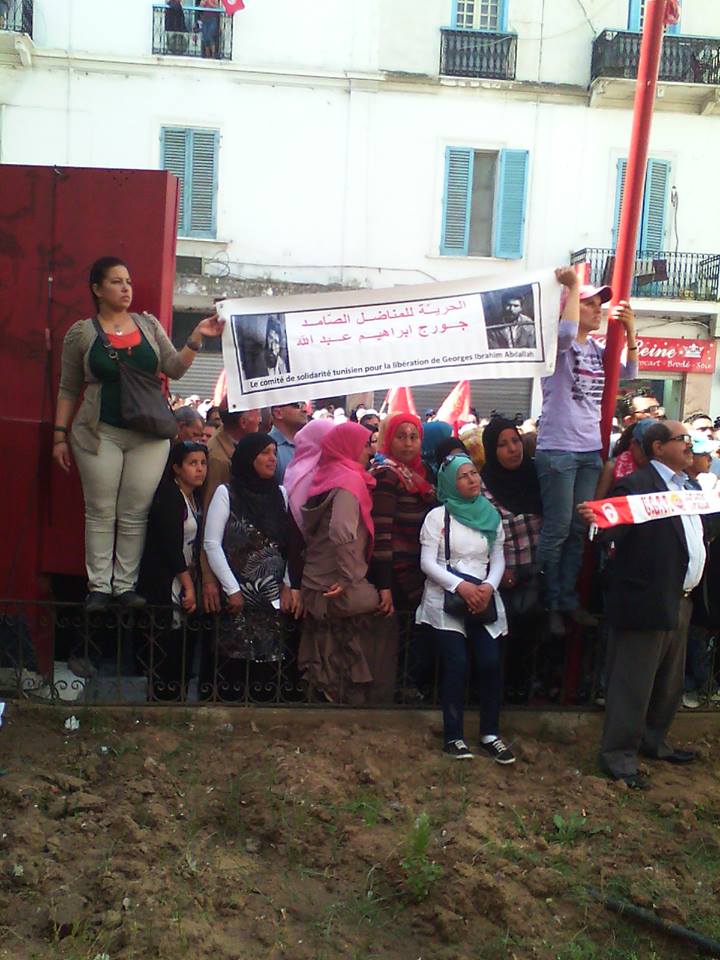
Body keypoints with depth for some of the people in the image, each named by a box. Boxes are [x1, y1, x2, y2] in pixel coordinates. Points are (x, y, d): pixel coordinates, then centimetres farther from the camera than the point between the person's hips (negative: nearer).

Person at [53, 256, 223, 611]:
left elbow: (175, 368, 5)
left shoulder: (149, 325, 10)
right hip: (100, 434, -2)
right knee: (101, 513, 2)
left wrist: (197, 338, -9)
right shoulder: (81, 333, 3)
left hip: (149, 435, 2)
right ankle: (99, 586, 9)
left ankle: (125, 585, 9)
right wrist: (60, 434, 1)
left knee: (136, 514, 1)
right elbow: (68, 389, 6)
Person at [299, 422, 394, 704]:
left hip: (318, 585, 8)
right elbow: (342, 533, -31)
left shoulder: (325, 477, 11)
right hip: (340, 591, -8)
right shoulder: (350, 480, -15)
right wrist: (350, 577, -21)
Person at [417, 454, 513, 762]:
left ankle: (490, 733, 9)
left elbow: (498, 559, 9)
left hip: (483, 600, 3)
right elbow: (427, 563, -7)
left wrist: (488, 587, -11)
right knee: (457, 665, -10)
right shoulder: (438, 516, -2)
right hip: (446, 600, -3)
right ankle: (453, 735, 4)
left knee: (490, 663, -7)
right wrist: (460, 586, -19)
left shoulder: (491, 515, 10)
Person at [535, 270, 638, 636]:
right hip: (558, 450, -7)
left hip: (591, 450, 7)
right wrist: (572, 286, -14)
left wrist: (630, 329, 9)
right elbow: (567, 331, -26)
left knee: (578, 530, 9)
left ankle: (568, 600, 16)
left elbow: (630, 373, 19)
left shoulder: (597, 349, 15)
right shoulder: (558, 344, -5)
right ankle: (549, 603, 6)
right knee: (557, 530, -4)